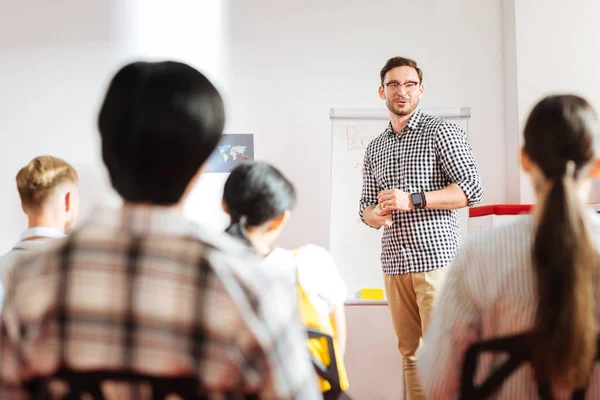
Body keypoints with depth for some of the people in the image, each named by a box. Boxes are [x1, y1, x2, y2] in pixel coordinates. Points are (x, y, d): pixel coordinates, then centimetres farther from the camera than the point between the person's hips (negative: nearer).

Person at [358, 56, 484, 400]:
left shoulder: (441, 132, 0)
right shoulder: (375, 149, 18)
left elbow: (472, 190, -7)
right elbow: (367, 205, 21)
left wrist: (413, 200, -16)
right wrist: (374, 214, -5)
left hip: (436, 257, -5)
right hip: (395, 263, 5)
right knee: (410, 352, 8)